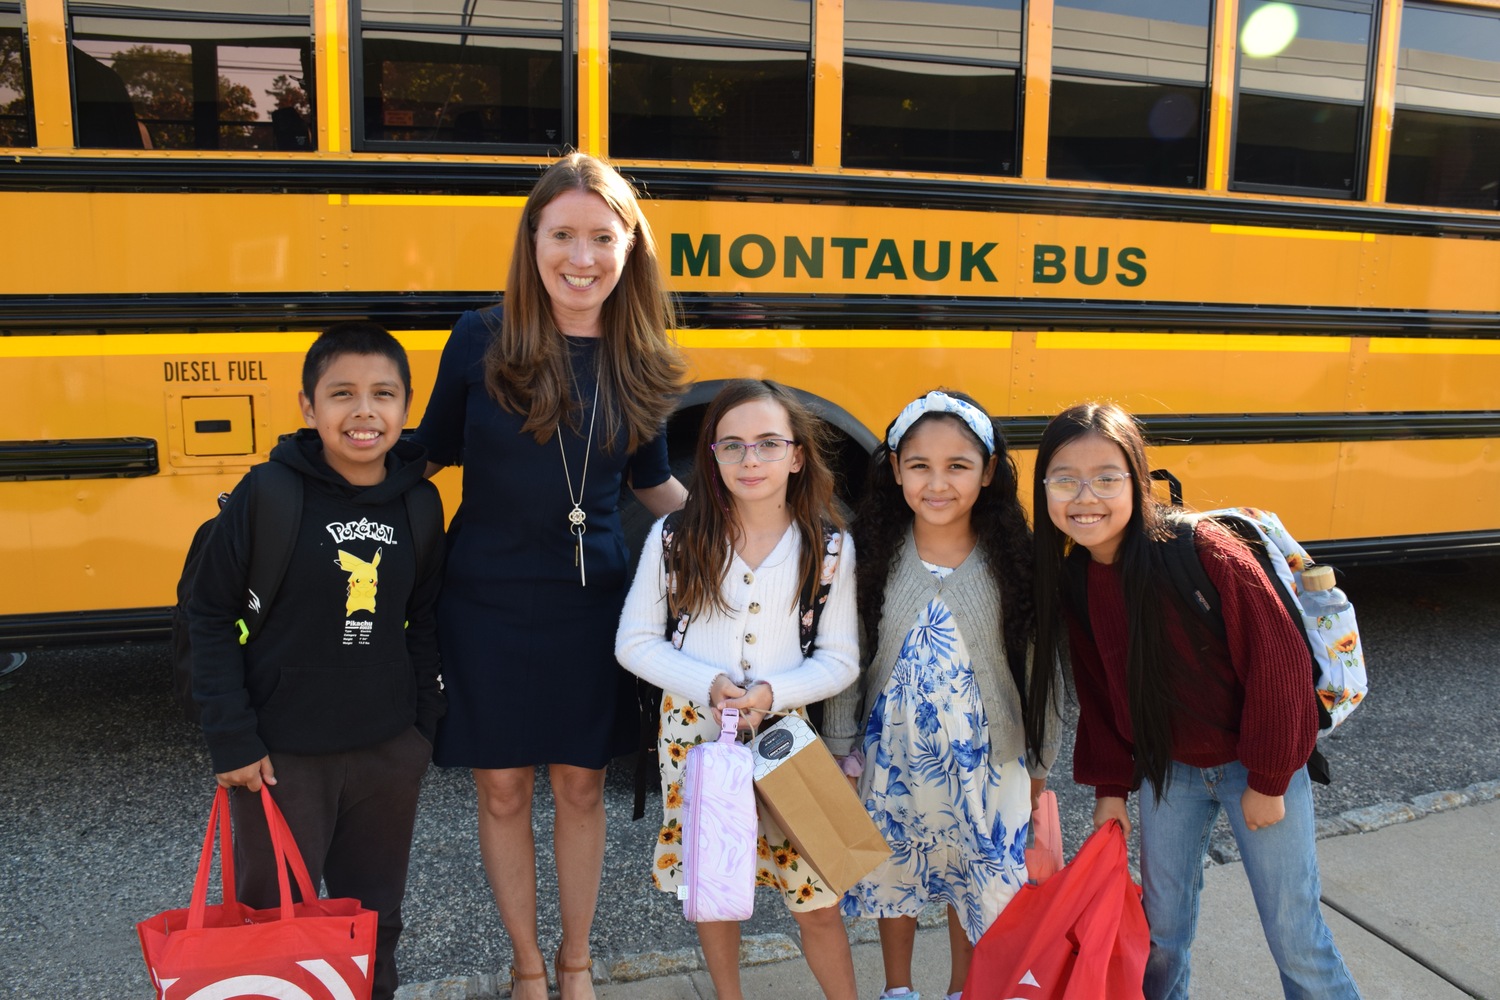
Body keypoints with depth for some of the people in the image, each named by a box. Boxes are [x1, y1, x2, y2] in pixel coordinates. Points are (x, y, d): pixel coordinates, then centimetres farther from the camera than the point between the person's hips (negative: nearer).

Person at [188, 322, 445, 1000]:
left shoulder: (420, 504, -1)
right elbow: (210, 616, -7)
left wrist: (423, 725, 8)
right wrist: (231, 739, -9)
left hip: (389, 752, 3)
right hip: (283, 756, -3)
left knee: (375, 917, 18)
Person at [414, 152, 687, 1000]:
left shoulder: (639, 359, -2)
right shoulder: (480, 342, -8)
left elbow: (653, 480, 11)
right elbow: (430, 455, 3)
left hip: (590, 603, 2)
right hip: (486, 603, -1)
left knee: (581, 784, 14)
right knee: (503, 789, 12)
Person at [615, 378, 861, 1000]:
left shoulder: (830, 549, -5)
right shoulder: (674, 540, -6)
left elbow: (840, 661, -2)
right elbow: (635, 643, -3)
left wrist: (771, 692, -19)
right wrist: (710, 685, -18)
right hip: (694, 733, 1)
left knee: (817, 900, 6)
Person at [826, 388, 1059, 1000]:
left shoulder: (1014, 561, -12)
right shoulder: (874, 556, -10)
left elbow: (1038, 668, -4)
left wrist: (1039, 765, 1)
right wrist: (843, 752, 0)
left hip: (983, 756, -1)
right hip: (892, 751, 1)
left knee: (975, 879, 17)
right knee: (893, 872, 19)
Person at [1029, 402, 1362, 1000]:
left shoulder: (1205, 552, -25)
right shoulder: (1072, 583, -6)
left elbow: (1279, 660, -20)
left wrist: (1268, 781, -15)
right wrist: (1110, 788, 5)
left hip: (1258, 767, -4)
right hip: (1169, 766, 5)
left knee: (1294, 937, 6)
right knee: (1160, 926, 15)